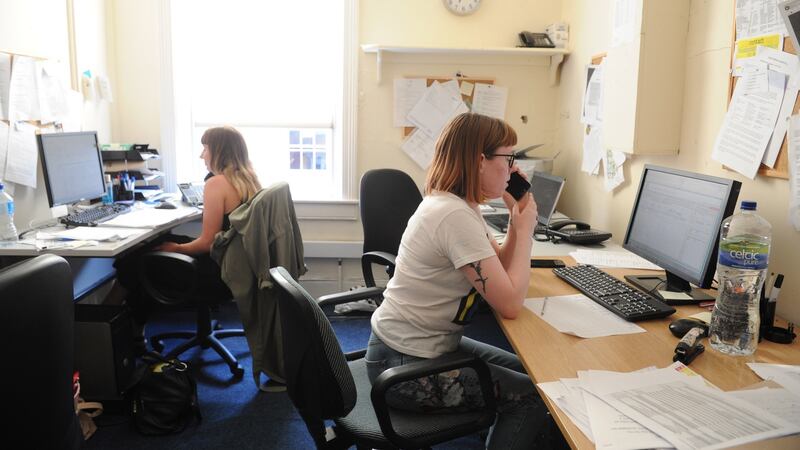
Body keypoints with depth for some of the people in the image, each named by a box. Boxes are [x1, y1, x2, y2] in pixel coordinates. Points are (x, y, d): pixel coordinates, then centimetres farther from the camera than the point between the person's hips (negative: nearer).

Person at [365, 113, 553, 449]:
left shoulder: (452, 203, 5)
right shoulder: (457, 217, -26)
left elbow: (500, 271, 10)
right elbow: (510, 304, -26)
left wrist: (517, 218, -1)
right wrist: (525, 228, -15)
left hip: (420, 345, 10)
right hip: (403, 368, -10)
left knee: (525, 372, 19)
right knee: (534, 395, 0)